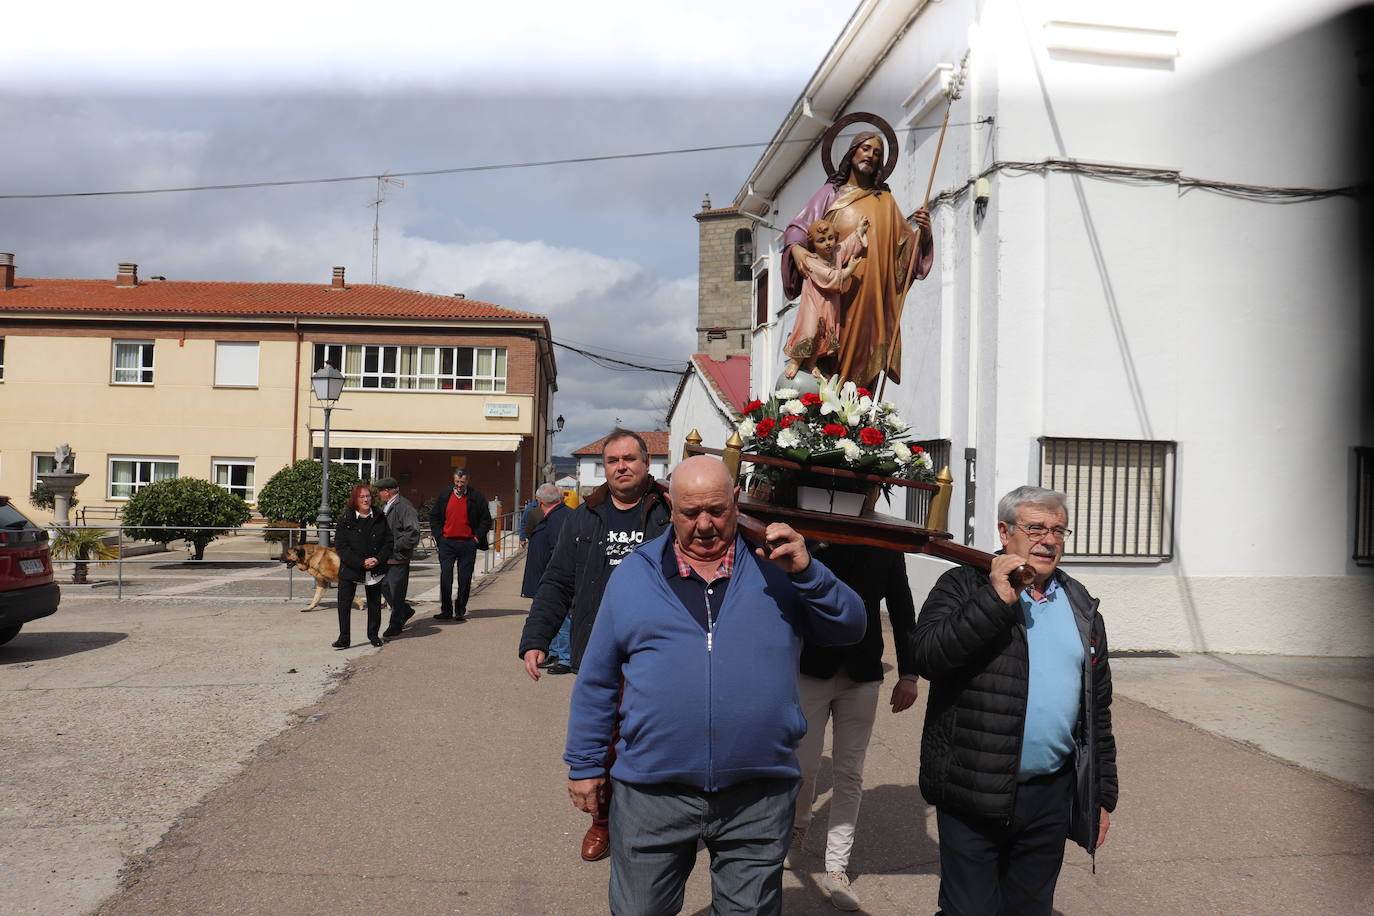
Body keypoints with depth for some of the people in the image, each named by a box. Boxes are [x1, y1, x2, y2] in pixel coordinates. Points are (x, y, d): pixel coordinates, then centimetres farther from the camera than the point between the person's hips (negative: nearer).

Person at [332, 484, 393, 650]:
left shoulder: (380, 518, 2)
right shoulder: (345, 520, -4)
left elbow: (388, 542, 4)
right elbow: (341, 546, -8)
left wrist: (378, 559, -13)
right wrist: (361, 562, -17)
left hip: (375, 570, 2)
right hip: (350, 570, -2)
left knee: (374, 603, 10)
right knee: (344, 604, -4)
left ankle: (373, 634, 26)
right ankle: (343, 639, 3)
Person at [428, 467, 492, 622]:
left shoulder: (477, 497, 2)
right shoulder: (444, 496, 8)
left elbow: (486, 520, 5)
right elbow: (434, 517, 15)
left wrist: (477, 537, -2)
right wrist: (439, 535, 4)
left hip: (468, 544, -1)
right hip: (447, 543, 1)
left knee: (465, 579, 4)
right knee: (445, 577, -4)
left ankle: (460, 611, 13)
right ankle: (446, 611, 3)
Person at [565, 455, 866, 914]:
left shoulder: (775, 566, 2)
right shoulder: (633, 574, 3)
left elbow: (850, 628, -2)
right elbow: (597, 679, 8)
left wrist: (806, 572, -17)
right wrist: (584, 765, 9)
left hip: (759, 796, 0)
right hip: (652, 790, 0)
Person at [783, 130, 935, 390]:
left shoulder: (885, 200, 19)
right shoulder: (831, 192, 14)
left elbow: (907, 243, 14)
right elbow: (798, 227, 5)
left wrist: (923, 231, -7)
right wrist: (796, 248, -16)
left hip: (870, 291, 1)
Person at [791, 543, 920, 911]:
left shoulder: (887, 545, 3)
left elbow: (902, 608, 5)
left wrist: (908, 674, 2)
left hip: (862, 676, 2)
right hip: (810, 670, -2)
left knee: (850, 774, 6)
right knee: (802, 767, 4)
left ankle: (837, 869, 17)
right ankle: (797, 826, 36)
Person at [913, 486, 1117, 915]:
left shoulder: (1081, 606, 12)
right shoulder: (964, 587, -4)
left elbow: (1098, 707, 15)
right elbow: (929, 657, -21)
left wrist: (1102, 794, 14)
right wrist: (996, 600, -21)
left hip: (1050, 797, 5)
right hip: (974, 797, -4)